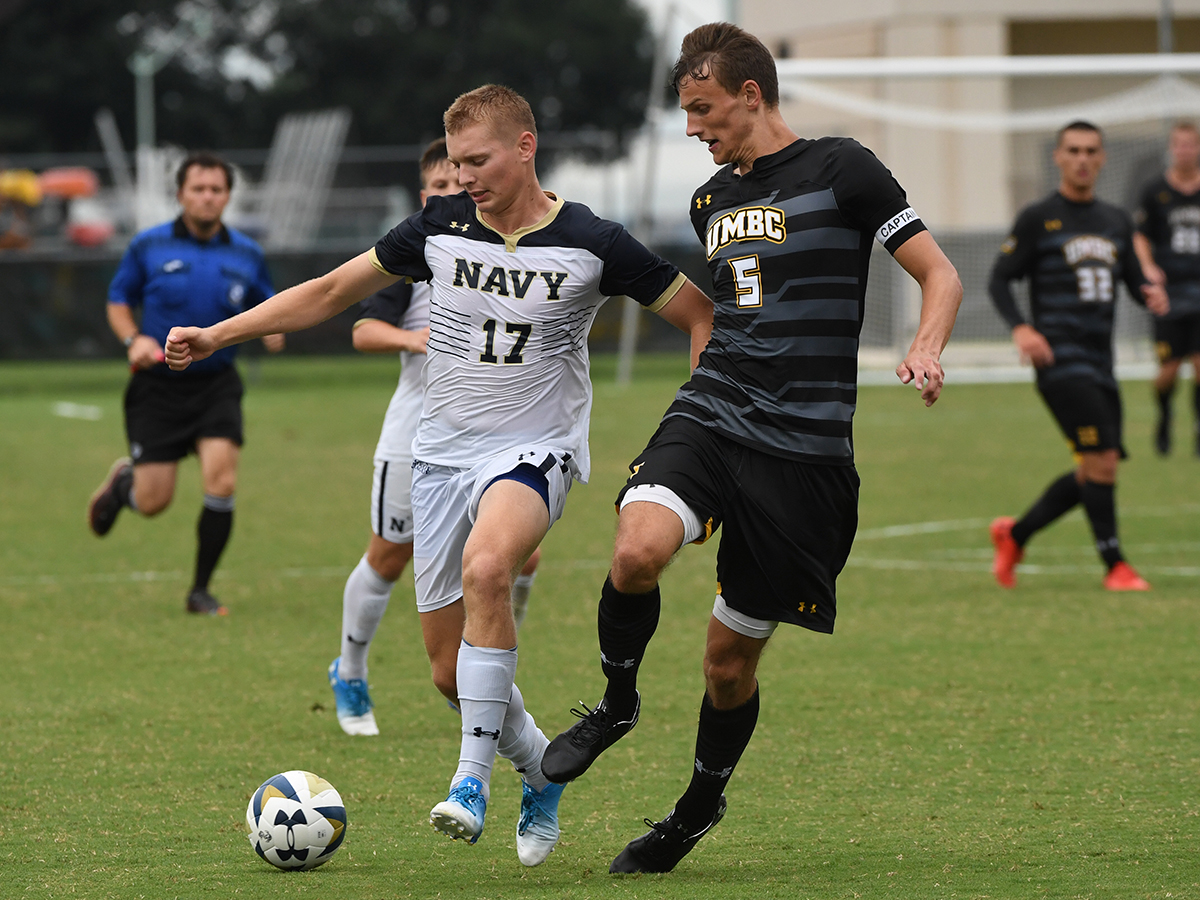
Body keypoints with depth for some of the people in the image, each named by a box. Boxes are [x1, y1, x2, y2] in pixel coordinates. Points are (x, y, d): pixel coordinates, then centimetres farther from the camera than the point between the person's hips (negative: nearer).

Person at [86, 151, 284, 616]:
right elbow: (118, 300, 8)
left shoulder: (247, 254, 3)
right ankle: (122, 482, 37)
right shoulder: (148, 246, -2)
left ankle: (201, 590, 0)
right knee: (153, 501, -3)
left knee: (222, 482, -17)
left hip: (216, 384, 1)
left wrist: (274, 328, -10)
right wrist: (133, 339, -11)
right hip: (157, 384, -1)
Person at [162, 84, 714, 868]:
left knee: (486, 566, -36)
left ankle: (473, 778, -31)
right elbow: (332, 291, 11)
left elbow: (700, 314, 2)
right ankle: (541, 771, 29)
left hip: (536, 451, -4)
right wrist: (217, 335, 7)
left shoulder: (592, 244, -7)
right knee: (452, 675, 1)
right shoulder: (440, 228, 1)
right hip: (443, 452, 4)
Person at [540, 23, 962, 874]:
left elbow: (940, 274, -3)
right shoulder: (714, 199, 16)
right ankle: (617, 704, -1)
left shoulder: (839, 169, -3)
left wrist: (926, 351, -22)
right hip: (707, 418, 4)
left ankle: (701, 805, 29)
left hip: (803, 446, -4)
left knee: (730, 657, 2)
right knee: (637, 551, -28)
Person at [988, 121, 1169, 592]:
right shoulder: (1038, 218, -1)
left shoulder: (1116, 221, 16)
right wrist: (1020, 328, -18)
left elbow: (1132, 279, 22)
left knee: (1093, 475, 8)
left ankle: (1015, 534, 27)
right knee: (1101, 460, -17)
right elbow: (999, 279, -1)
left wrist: (1151, 293, -3)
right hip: (1061, 360, -7)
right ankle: (1114, 566, -8)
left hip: (1101, 361, 7)